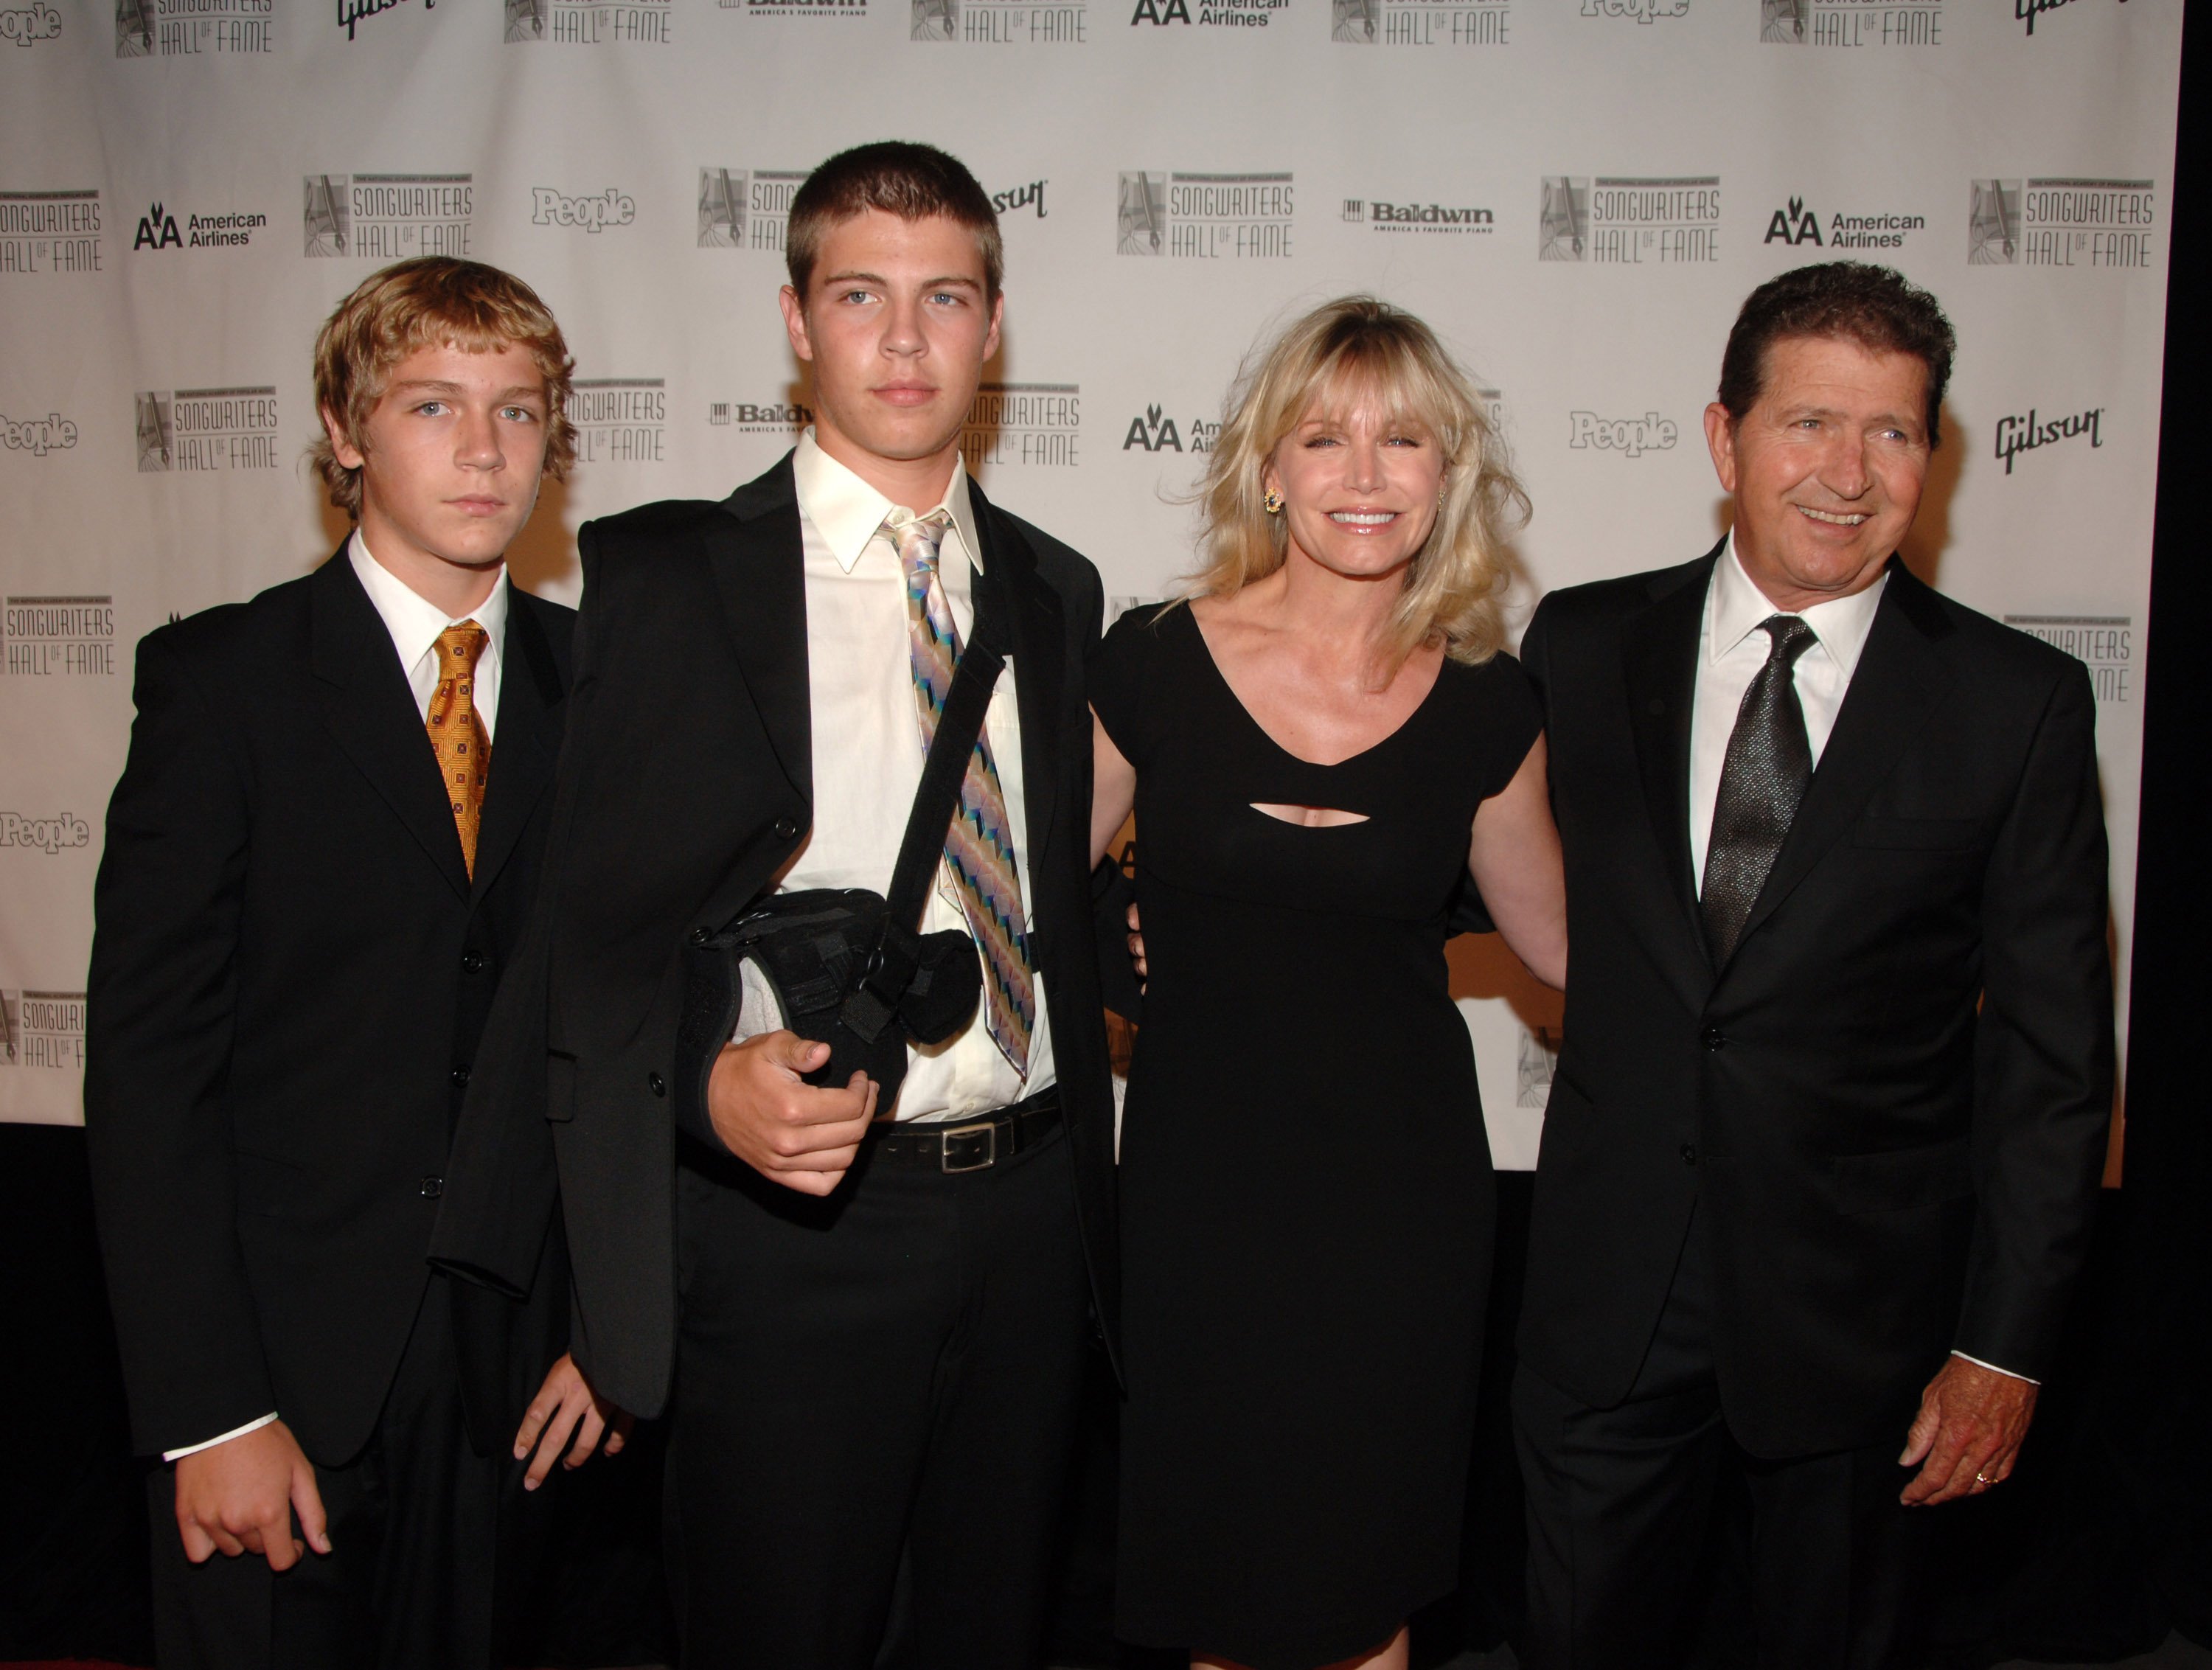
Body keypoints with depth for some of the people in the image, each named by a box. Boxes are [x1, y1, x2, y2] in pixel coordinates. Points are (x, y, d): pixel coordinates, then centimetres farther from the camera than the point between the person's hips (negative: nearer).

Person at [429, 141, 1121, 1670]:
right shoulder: (667, 577, -4)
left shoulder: (1057, 592, 10)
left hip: (1028, 1213, 5)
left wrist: (1086, 1193, 14)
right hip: (792, 1216, -4)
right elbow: (598, 928, -8)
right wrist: (707, 1081, -27)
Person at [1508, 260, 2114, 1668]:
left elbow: (2053, 1057, -4)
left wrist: (2005, 1344, -5)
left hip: (1865, 1311, -1)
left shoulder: (2021, 703, -5)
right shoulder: (1583, 649, 0)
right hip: (1610, 1296, 1)